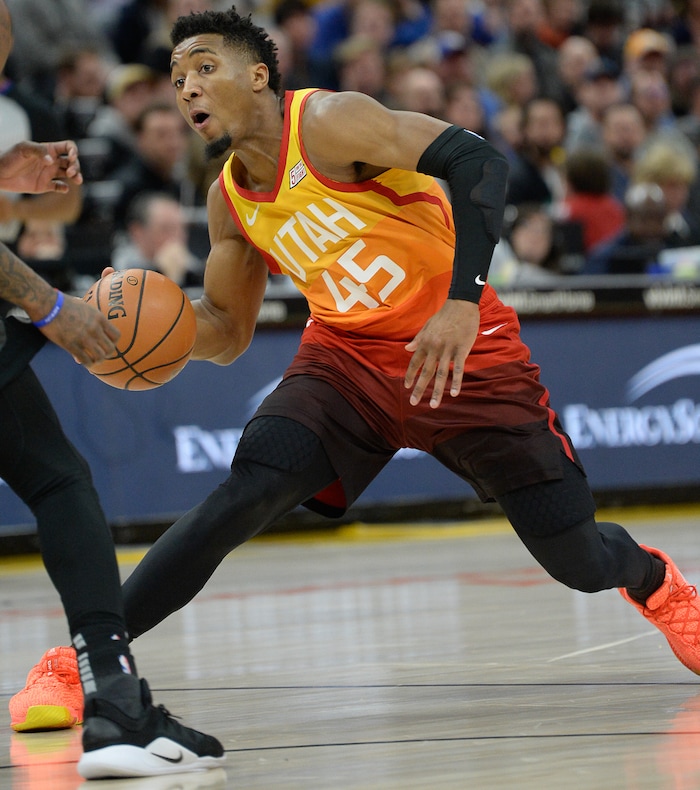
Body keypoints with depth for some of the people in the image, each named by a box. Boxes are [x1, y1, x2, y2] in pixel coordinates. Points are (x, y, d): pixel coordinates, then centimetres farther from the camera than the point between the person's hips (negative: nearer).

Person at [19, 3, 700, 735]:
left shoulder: (328, 123, -19)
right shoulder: (230, 200, 1)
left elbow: (478, 160, -28)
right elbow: (228, 332, 12)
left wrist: (463, 300, -36)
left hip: (463, 354, -4)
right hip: (345, 357, 4)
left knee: (581, 565, -2)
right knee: (243, 497, -21)